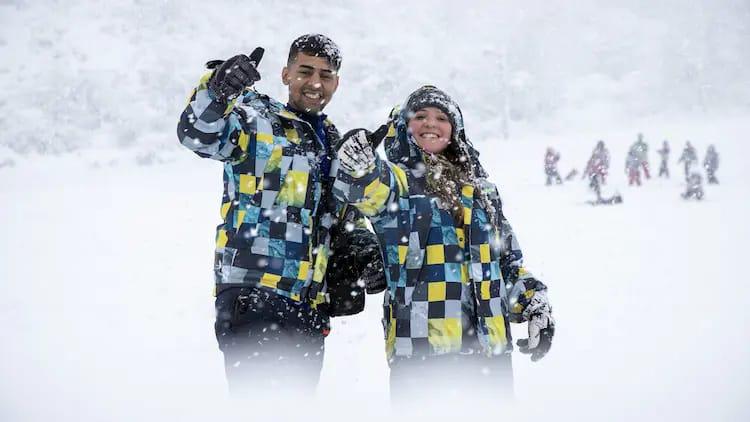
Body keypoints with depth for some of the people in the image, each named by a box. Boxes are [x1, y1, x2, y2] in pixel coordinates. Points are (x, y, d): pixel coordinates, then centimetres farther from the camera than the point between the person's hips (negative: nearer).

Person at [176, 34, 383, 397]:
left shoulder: (336, 146, 20)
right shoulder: (256, 121, 0)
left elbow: (345, 218, 30)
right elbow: (197, 135, -19)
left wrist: (366, 247, 9)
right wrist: (217, 89, -39)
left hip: (308, 310, 7)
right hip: (252, 298, -7)